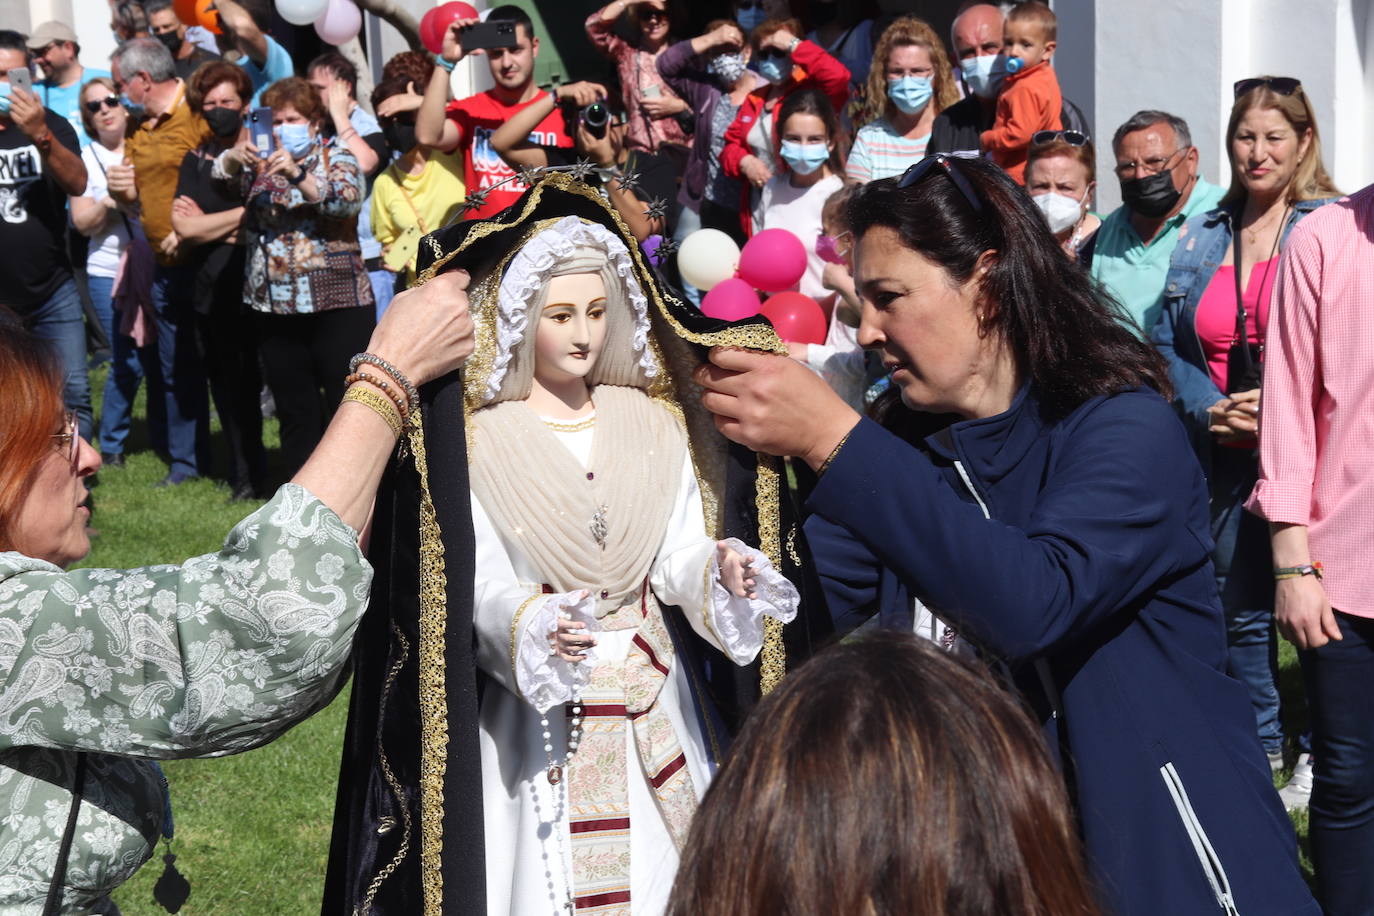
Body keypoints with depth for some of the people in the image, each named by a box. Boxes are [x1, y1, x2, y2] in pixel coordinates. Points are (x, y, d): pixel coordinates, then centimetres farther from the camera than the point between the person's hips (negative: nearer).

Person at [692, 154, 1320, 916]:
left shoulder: (1124, 426, -16)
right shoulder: (908, 440, 4)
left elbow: (1033, 604, -34)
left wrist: (834, 442, -36)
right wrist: (745, 437, -16)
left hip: (1150, 844, -6)